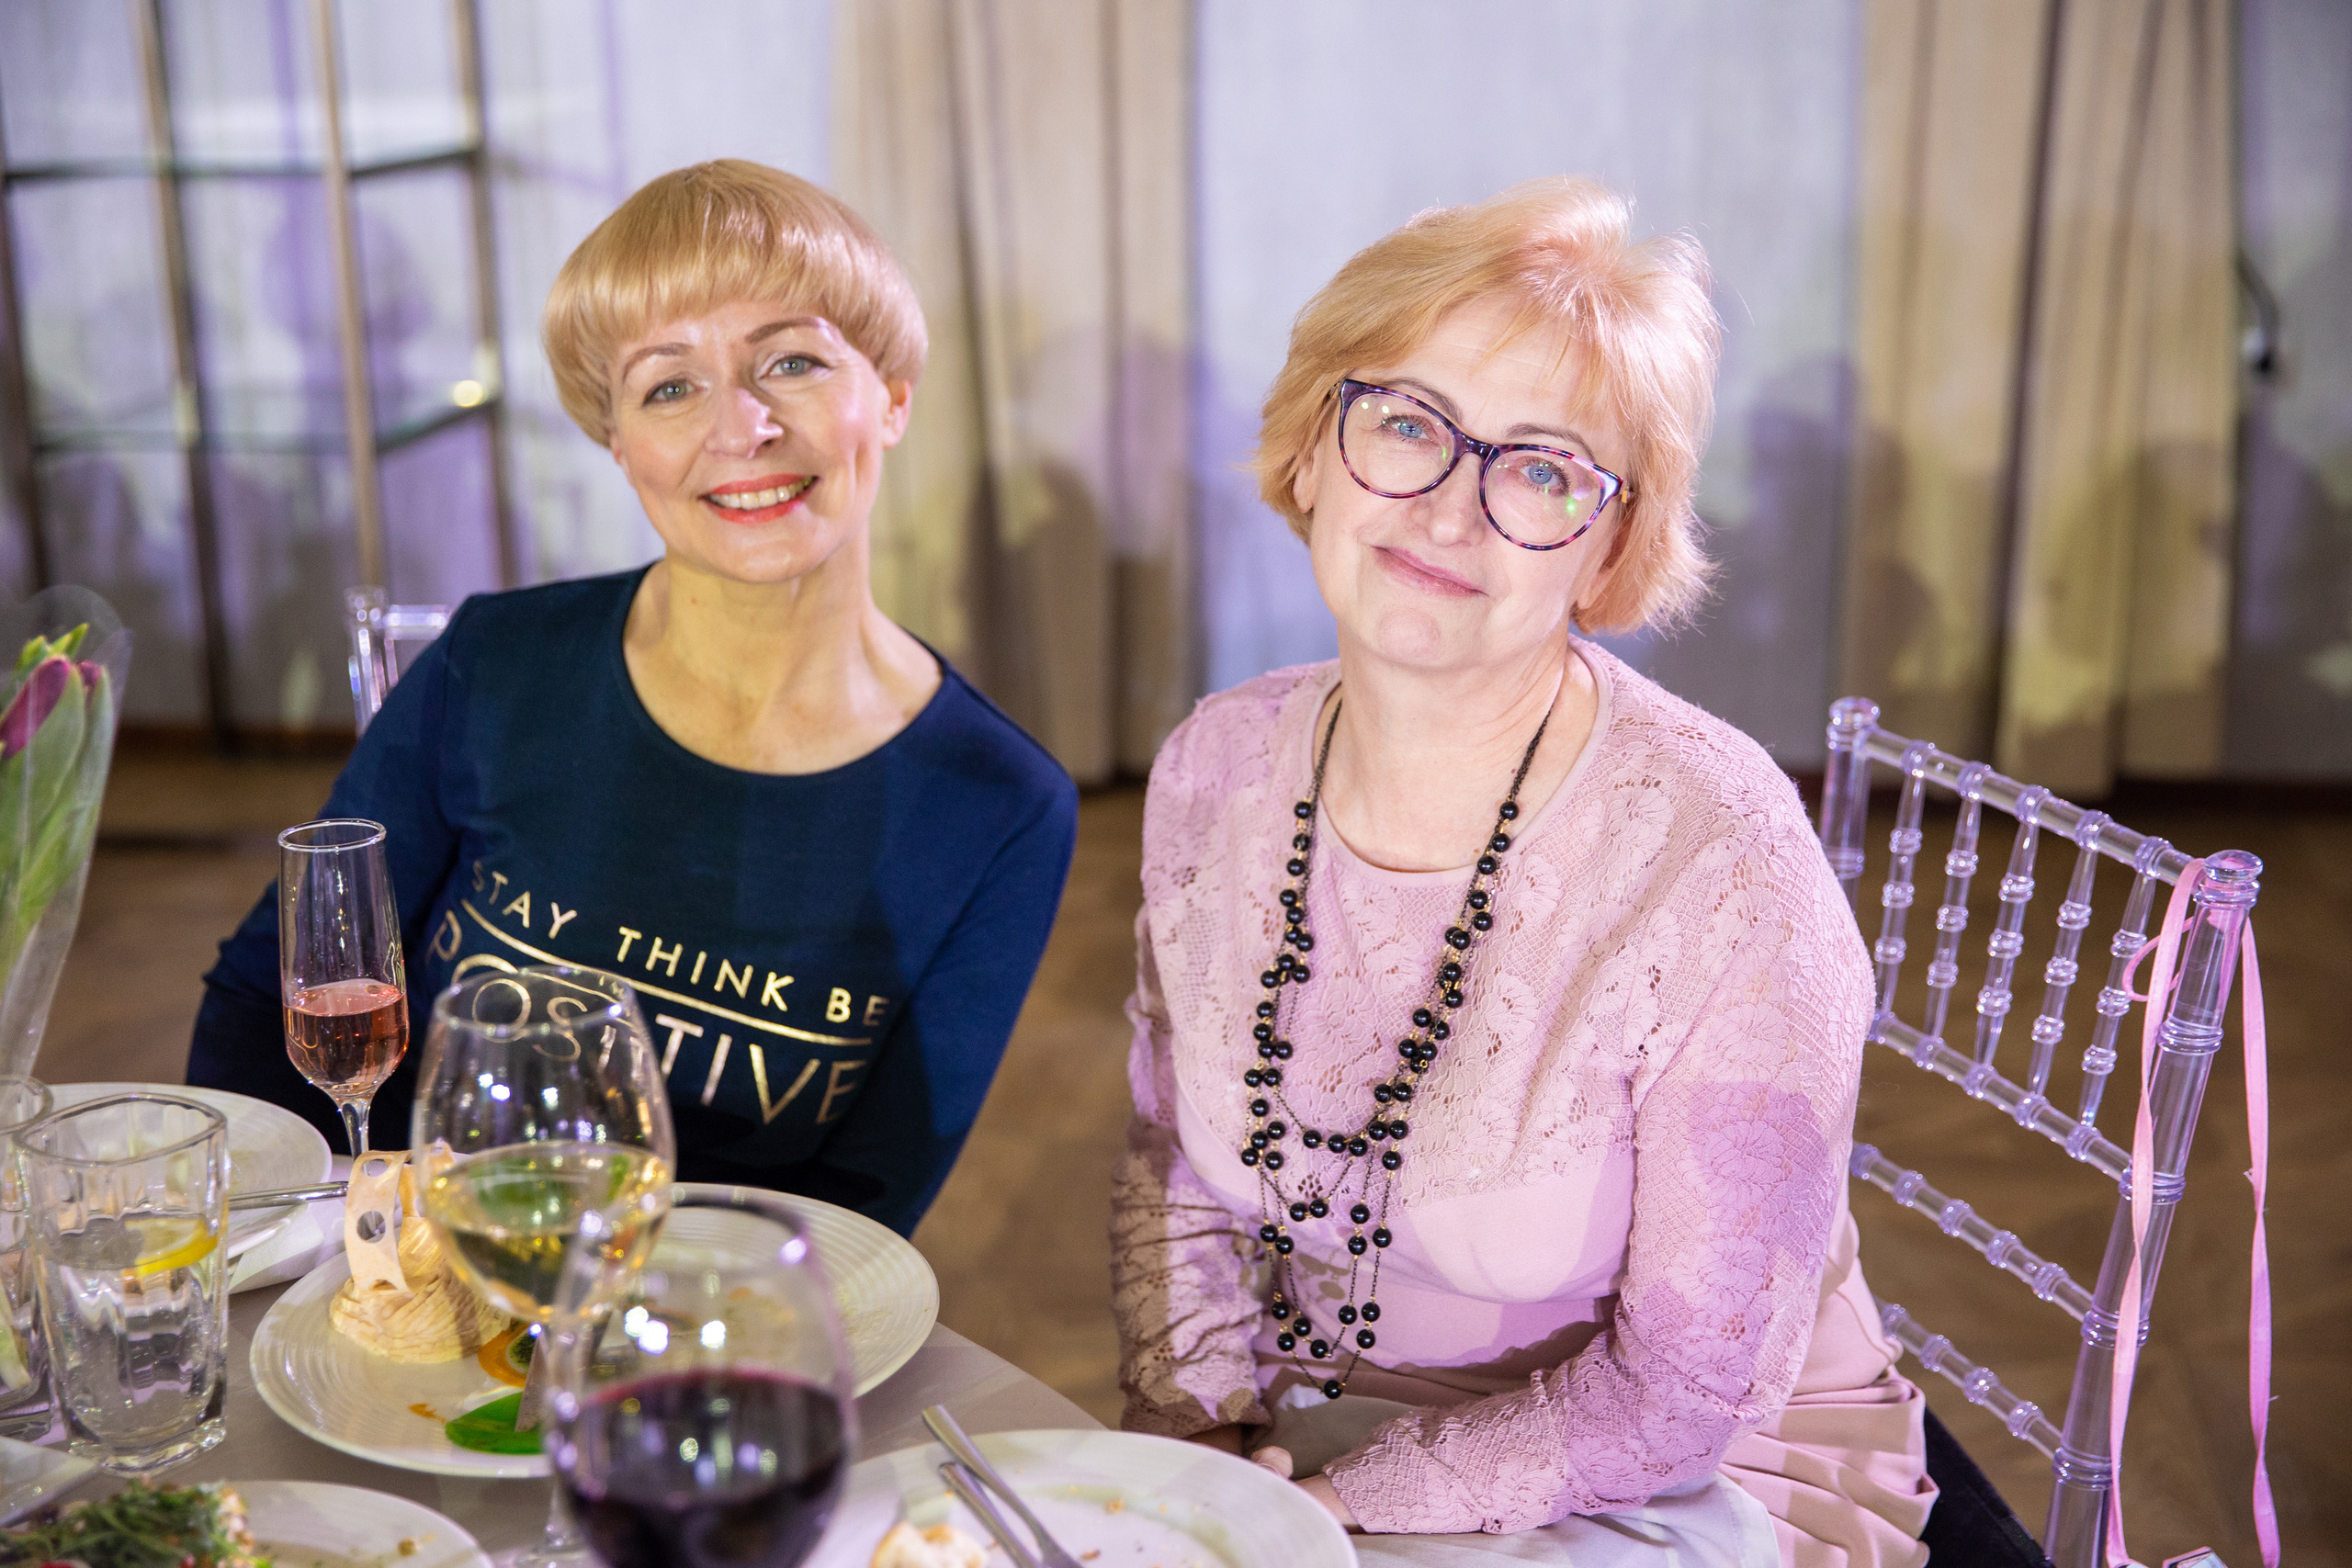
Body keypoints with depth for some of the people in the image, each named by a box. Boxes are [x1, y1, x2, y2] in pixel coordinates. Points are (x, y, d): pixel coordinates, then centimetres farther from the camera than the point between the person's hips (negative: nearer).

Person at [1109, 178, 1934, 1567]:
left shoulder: (1723, 870, -23)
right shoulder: (1216, 770, -6)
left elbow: (1677, 1399, -17)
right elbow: (1174, 1169, 6)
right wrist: (1200, 1447, -9)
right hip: (1294, 1430, 4)